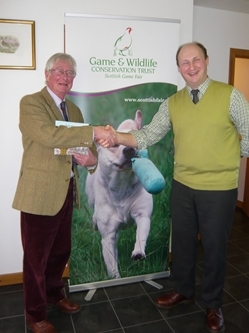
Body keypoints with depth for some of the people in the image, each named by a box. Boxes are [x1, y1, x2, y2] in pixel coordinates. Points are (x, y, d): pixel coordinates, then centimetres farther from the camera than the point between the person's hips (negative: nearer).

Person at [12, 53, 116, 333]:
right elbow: (49, 135, -27)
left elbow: (84, 145, 17)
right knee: (36, 257, 6)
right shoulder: (31, 102, -8)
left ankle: (54, 294, 44)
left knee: (60, 251, 20)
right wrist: (94, 131, -28)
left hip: (66, 192, 7)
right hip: (39, 194, -7)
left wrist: (91, 159, -6)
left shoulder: (73, 109, 15)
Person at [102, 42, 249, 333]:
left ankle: (213, 304, 33)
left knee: (214, 247, 11)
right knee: (182, 241, 17)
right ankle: (183, 290, 42)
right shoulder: (172, 103, 3)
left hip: (219, 188, -3)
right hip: (182, 185, 4)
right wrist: (117, 137, -18)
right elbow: (148, 135, -3)